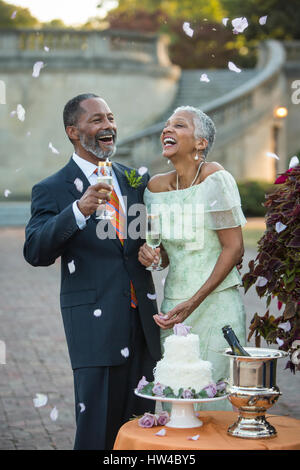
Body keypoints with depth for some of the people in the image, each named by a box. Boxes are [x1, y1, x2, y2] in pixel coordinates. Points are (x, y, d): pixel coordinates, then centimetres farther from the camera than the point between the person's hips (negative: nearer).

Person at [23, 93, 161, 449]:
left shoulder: (137, 179, 12)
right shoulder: (52, 190, -2)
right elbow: (35, 253, -15)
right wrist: (79, 211, -30)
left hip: (143, 319, 5)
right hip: (94, 323, -5)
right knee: (97, 431, -4)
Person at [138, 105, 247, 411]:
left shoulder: (215, 178, -11)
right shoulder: (156, 186, 6)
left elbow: (234, 248, -11)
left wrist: (193, 303, -16)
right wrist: (149, 253, -9)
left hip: (215, 304, -5)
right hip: (173, 304, 5)